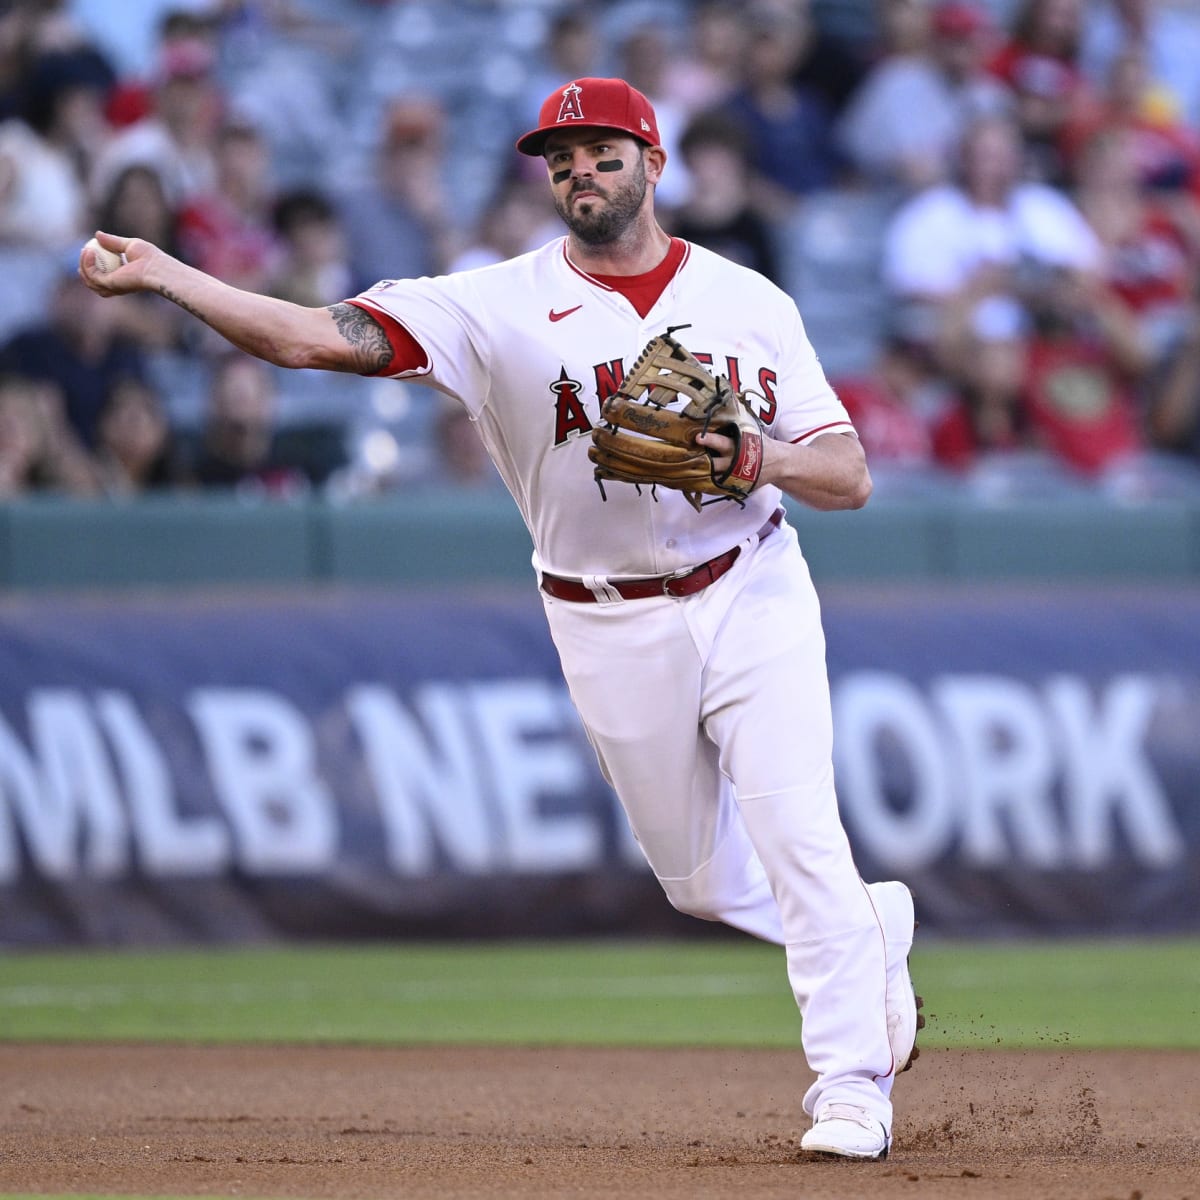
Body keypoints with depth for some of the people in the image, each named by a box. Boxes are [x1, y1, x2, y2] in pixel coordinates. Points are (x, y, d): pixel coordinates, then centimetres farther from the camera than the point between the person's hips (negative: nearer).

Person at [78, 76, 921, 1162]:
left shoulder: (749, 301, -1)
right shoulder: (502, 308, -5)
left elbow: (851, 477, -1)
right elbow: (318, 337, -17)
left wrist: (762, 460, -23)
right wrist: (165, 275, -28)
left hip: (750, 594, -1)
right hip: (612, 632, 1)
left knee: (798, 838, -14)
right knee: (704, 886, 11)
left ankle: (852, 1091, -4)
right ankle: (871, 928, 40)